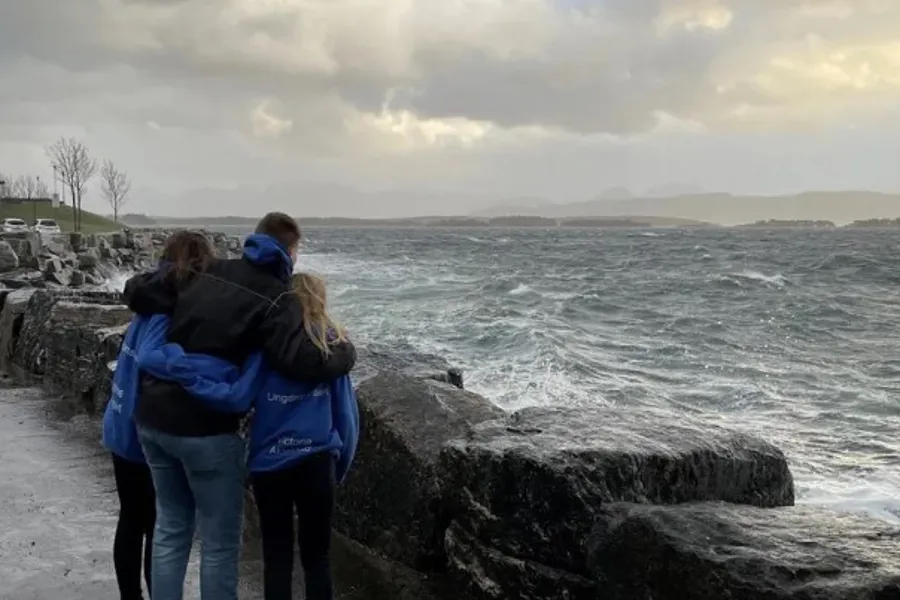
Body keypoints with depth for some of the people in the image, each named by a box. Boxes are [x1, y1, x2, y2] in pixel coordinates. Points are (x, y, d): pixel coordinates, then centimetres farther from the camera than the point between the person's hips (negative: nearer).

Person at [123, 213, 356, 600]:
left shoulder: (205, 273, 8)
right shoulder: (275, 297, -9)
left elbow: (136, 290, 8)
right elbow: (302, 362, -22)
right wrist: (345, 353, -4)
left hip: (153, 418, 6)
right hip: (206, 429, -6)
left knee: (171, 527, 21)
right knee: (220, 541, 9)